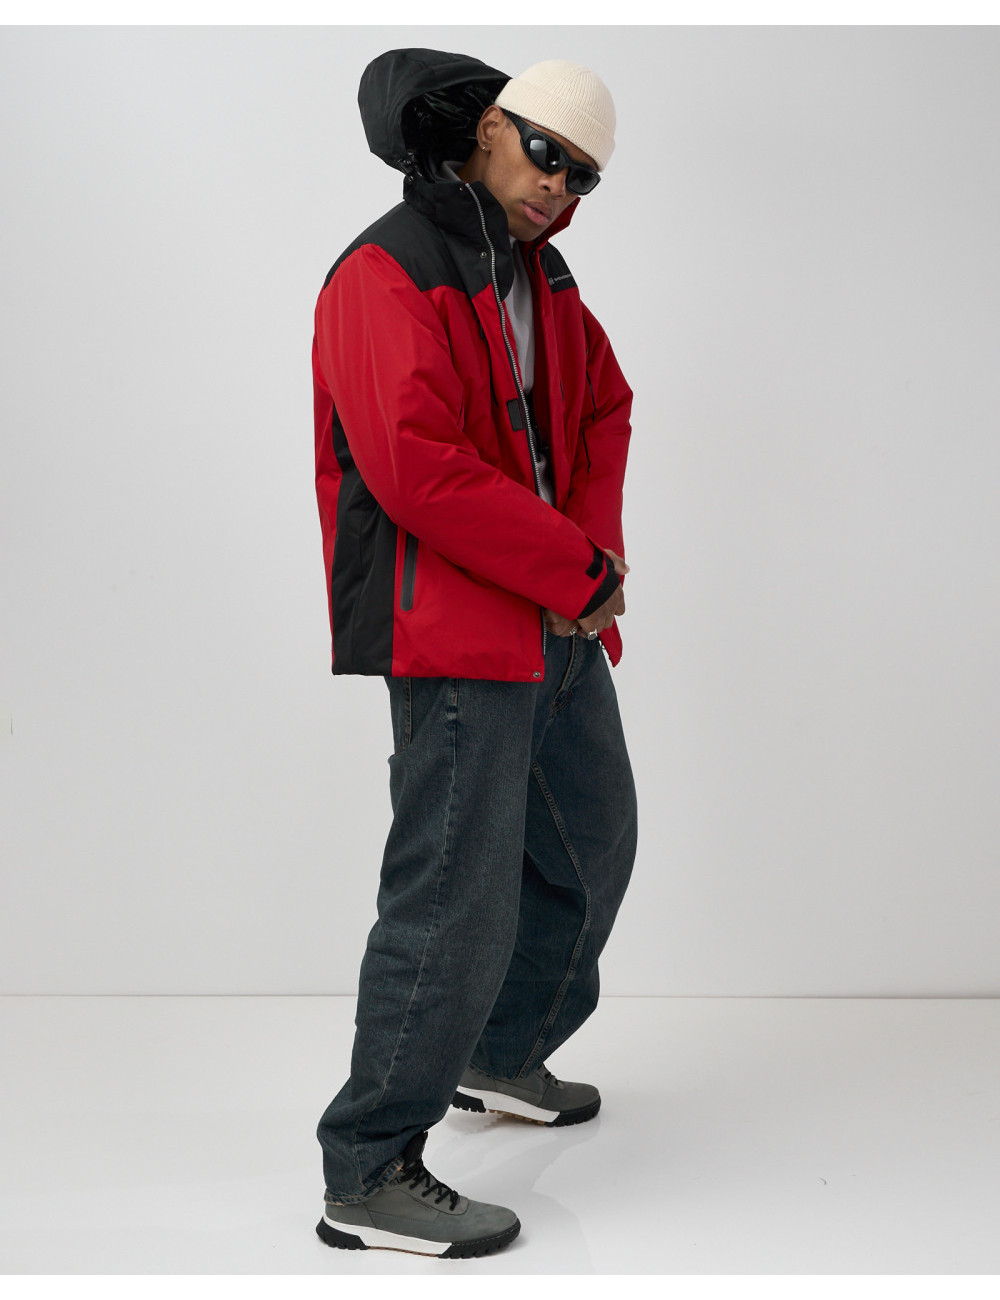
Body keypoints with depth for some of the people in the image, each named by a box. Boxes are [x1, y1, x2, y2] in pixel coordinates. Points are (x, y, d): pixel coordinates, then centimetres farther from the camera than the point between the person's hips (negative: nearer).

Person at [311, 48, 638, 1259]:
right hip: (452, 631, -10)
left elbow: (603, 404, 20)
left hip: (556, 621, 10)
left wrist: (596, 548, 0)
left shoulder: (537, 271, 16)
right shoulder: (387, 274, -13)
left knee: (592, 848, 21)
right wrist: (580, 569, -17)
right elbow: (419, 471, -24)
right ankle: (369, 1177, 2)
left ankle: (500, 1056, 41)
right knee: (457, 894, -10)